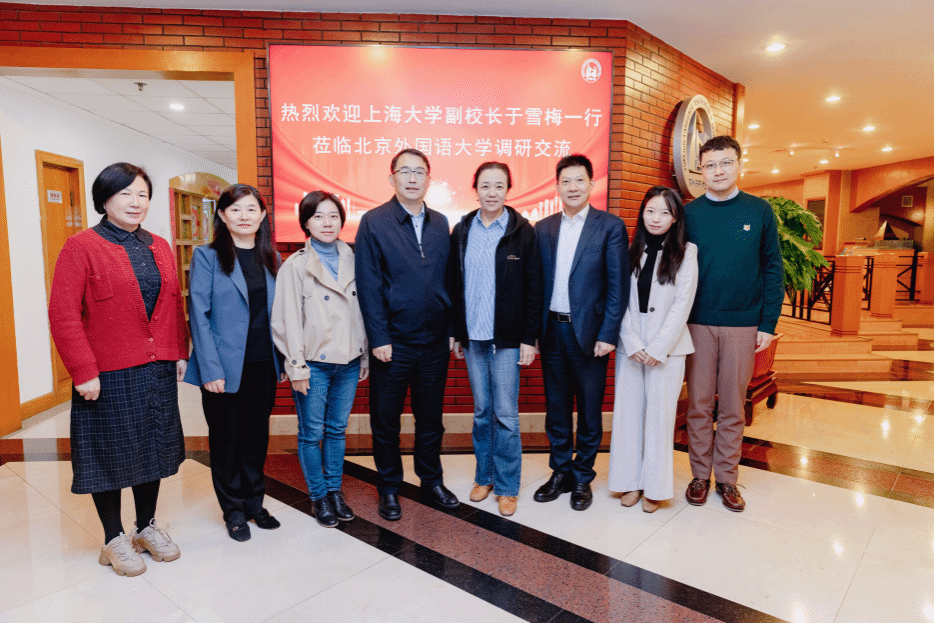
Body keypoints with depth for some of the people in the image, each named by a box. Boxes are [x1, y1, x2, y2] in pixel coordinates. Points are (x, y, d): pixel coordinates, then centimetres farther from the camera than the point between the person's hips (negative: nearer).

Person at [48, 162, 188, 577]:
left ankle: (147, 527, 33)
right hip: (109, 375, -5)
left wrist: (180, 353, 8)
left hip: (158, 371, 5)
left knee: (153, 448, 15)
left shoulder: (159, 248, 10)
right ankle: (114, 538, 27)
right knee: (110, 453, 8)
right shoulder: (81, 247, -8)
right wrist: (83, 371, -15)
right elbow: (63, 314, -12)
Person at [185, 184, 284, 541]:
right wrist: (210, 368, -15)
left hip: (263, 365, 4)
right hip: (225, 367, -4)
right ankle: (233, 509, 26)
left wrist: (282, 358, 3)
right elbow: (199, 315, -9)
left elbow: (277, 312, 10)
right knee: (225, 438, 9)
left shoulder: (270, 258, 9)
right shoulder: (207, 256, -5)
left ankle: (254, 502, 31)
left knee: (257, 435, 14)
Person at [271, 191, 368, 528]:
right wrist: (296, 367, -9)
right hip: (313, 364, -3)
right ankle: (318, 496, 24)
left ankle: (335, 490, 29)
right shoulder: (295, 266, -5)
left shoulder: (352, 260, 6)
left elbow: (362, 311, 9)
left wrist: (365, 356, 9)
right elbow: (288, 320, -7)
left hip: (348, 362, 3)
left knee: (337, 429, 14)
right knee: (312, 433, 7)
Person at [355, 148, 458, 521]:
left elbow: (447, 280, 9)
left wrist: (451, 330, 5)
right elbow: (368, 285, -8)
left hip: (435, 343, 4)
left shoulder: (440, 224, 9)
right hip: (392, 344, -3)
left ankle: (432, 481, 33)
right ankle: (389, 488, 29)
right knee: (385, 420, 10)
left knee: (431, 417, 15)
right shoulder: (374, 222, -4)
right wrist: (378, 338, -12)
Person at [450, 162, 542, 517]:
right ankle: (484, 476, 28)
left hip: (507, 338, -3)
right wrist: (457, 333, 8)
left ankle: (507, 487, 16)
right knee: (481, 411, 13)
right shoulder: (462, 230, 7)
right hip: (472, 337, 3)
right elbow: (455, 285, 9)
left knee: (505, 414, 2)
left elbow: (534, 288, -4)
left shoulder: (522, 231, -3)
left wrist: (529, 338, -8)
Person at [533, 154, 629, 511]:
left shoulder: (610, 226, -3)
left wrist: (607, 335, -12)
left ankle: (583, 478, 25)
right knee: (556, 408, 13)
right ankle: (561, 473, 30)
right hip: (552, 331, 4)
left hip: (589, 332, -3)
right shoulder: (543, 229, 8)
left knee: (589, 410, 9)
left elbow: (618, 285, -6)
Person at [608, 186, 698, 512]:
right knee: (627, 412, 6)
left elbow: (682, 304, -6)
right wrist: (632, 343, -7)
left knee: (659, 414, 3)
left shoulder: (686, 252, 0)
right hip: (629, 346, 3)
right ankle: (630, 481, 19)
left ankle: (655, 486, 16)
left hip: (667, 347, -3)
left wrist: (658, 348, -11)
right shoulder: (631, 251, 8)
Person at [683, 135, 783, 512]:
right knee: (699, 404, 7)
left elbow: (772, 268, 3)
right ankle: (700, 474, 21)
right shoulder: (689, 214, 2)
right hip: (698, 324, 0)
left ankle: (727, 477, 22)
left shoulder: (759, 211, 3)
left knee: (733, 406, 8)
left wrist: (768, 323, -3)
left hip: (743, 325, 0)